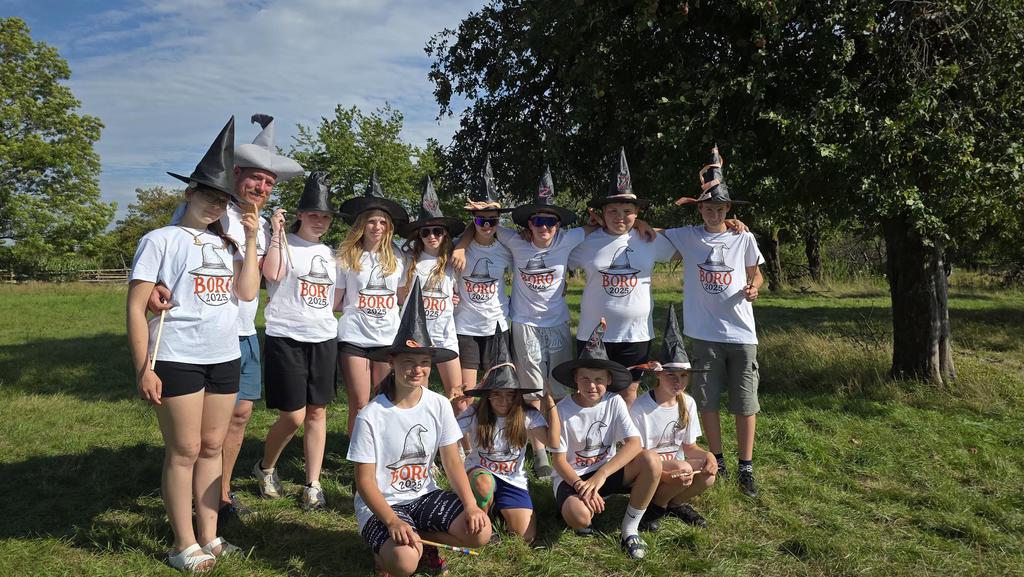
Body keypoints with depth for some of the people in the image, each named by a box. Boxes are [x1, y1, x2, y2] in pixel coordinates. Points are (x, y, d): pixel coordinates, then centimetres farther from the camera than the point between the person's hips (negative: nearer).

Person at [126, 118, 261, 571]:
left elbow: (248, 292, -1)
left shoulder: (226, 243, 12)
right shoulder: (161, 240, -3)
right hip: (176, 359, -5)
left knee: (212, 447, 11)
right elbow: (135, 308, -7)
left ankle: (209, 537, 21)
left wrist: (250, 240, -2)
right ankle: (184, 546, 11)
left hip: (224, 358, 5)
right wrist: (143, 369, -12)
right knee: (184, 451, 0)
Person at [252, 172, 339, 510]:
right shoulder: (283, 243, -2)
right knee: (293, 417, -3)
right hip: (286, 337, -5)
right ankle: (265, 468, 25)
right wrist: (277, 233, -18)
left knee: (317, 411, 6)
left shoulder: (328, 253, 16)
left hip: (323, 339, 5)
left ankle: (313, 485, 15)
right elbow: (272, 273, -23)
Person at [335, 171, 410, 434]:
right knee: (359, 404, 1)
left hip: (389, 337, 3)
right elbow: (334, 300, 4)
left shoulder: (395, 258, 8)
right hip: (354, 337, -2)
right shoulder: (346, 257, 0)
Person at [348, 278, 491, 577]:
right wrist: (392, 521, -28)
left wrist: (471, 505, -17)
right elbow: (365, 480, -14)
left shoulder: (439, 405, -5)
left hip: (424, 495, 4)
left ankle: (420, 538, 7)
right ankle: (385, 547, 6)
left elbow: (452, 462, -2)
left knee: (480, 531, -18)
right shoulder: (371, 416, -17)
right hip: (382, 503, -4)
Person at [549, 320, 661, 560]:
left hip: (607, 470, 3)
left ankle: (629, 529, -7)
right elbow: (559, 460, -10)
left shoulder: (614, 403, -9)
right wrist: (580, 486, -28)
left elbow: (634, 443, -21)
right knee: (578, 516, -37)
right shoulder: (563, 410, -14)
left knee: (651, 461, -24)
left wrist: (601, 475, -32)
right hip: (571, 476, -3)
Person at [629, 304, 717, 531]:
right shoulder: (640, 408, -19)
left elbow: (688, 446, 6)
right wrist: (671, 465, -31)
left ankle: (674, 503, 6)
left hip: (675, 465, 5)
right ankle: (656, 504, -2)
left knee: (708, 476, -23)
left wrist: (707, 455, -17)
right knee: (685, 474, -32)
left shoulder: (688, 403, -2)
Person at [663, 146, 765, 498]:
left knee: (745, 403, 3)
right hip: (705, 333, 0)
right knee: (706, 401, 7)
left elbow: (756, 273, 13)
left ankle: (746, 467, 14)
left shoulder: (744, 239, 4)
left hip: (741, 333, 0)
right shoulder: (687, 238, 2)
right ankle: (717, 461, 24)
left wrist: (753, 287, -7)